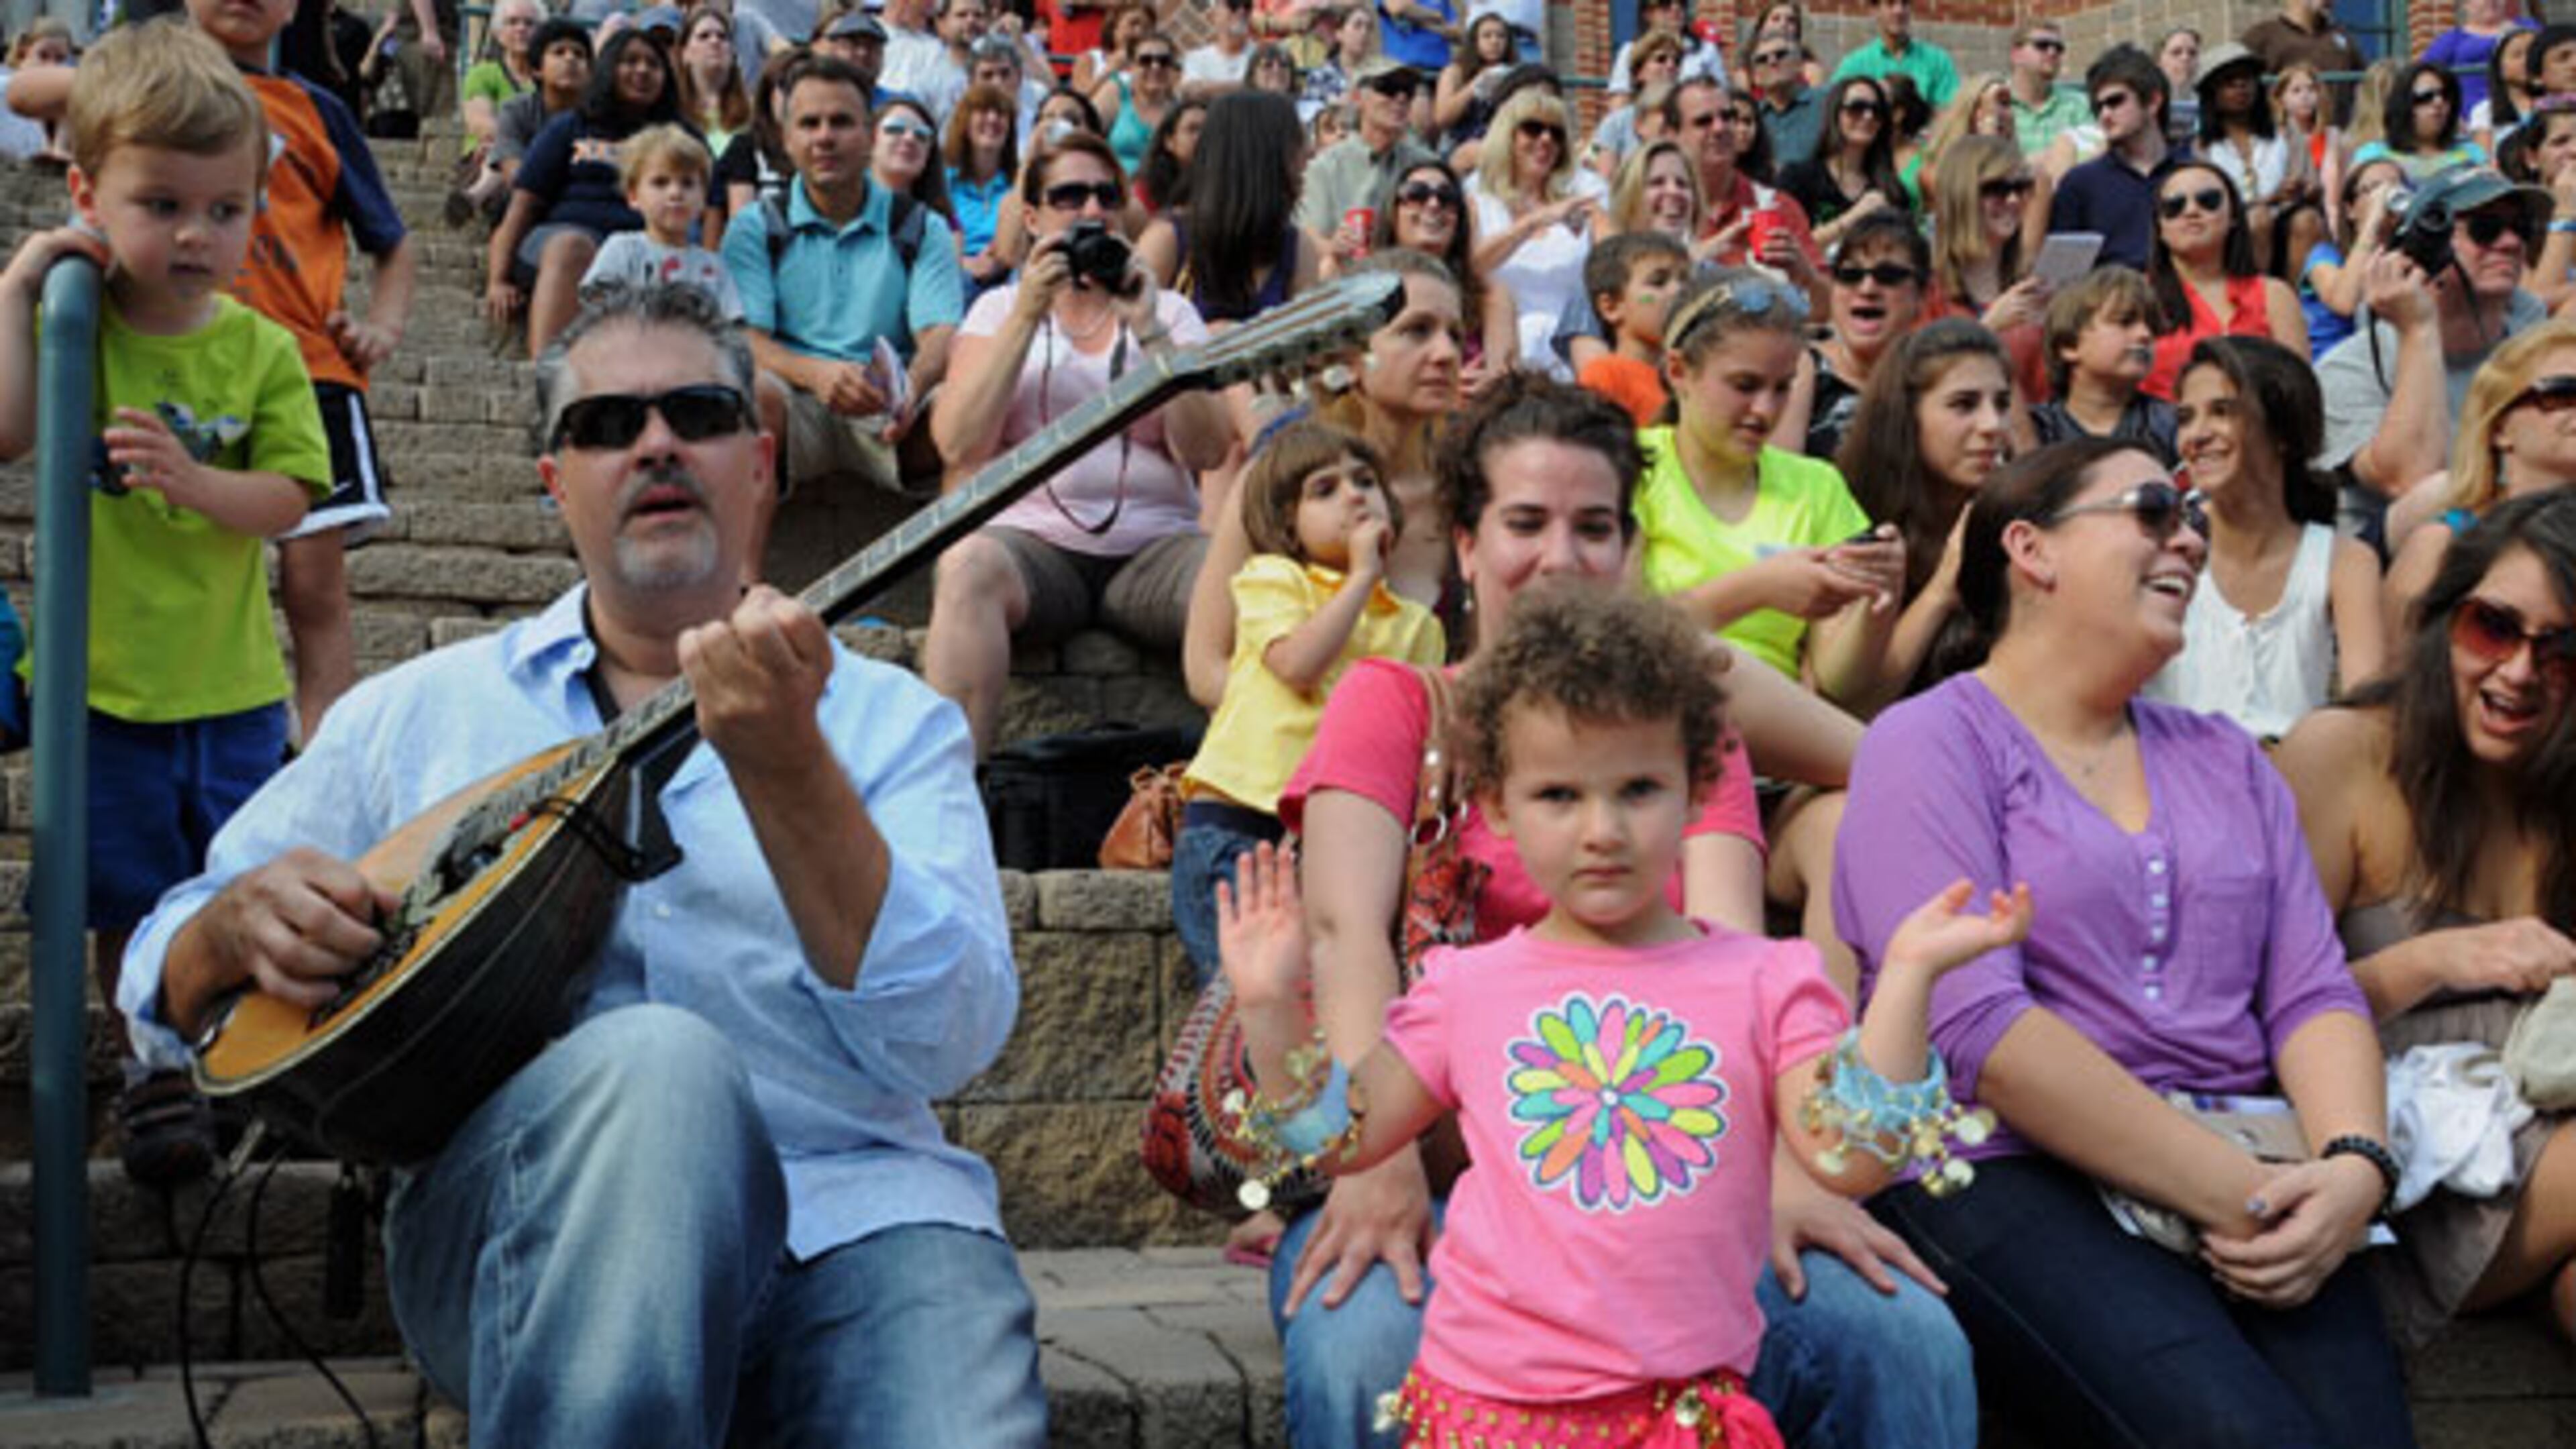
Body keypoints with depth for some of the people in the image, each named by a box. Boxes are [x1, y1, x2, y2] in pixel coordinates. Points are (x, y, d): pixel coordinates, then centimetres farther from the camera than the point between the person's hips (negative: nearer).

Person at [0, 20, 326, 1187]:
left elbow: (286, 500, -10)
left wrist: (192, 480, -28)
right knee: (129, 897, 10)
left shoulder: (260, 350, -4)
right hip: (103, 684, -1)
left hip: (231, 684, 1)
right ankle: (153, 1070, 27)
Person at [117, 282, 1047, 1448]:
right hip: (510, 1210, 2)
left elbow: (948, 1039, -3)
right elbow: (167, 986, 22)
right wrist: (239, 925, -2)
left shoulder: (890, 720, 14)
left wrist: (785, 763, -14)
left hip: (854, 1214, -1)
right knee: (658, 1062, -34)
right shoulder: (416, 714, 19)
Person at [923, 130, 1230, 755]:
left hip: (1154, 547, 1)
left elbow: (1208, 451, 1)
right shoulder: (1000, 307, 15)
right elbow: (959, 445, -2)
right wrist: (1027, 316, -5)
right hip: (1033, 538, -1)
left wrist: (1148, 329, -7)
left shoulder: (1169, 310, 16)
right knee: (968, 567, -36)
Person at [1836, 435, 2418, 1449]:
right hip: (2003, 1175, -5)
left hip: (2245, 1177, 5)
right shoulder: (1934, 744, 1)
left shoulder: (2227, 760, 21)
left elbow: (2313, 994, 12)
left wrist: (2357, 1165, -10)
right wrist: (2227, 1191, -15)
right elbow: (1975, 1025, -12)